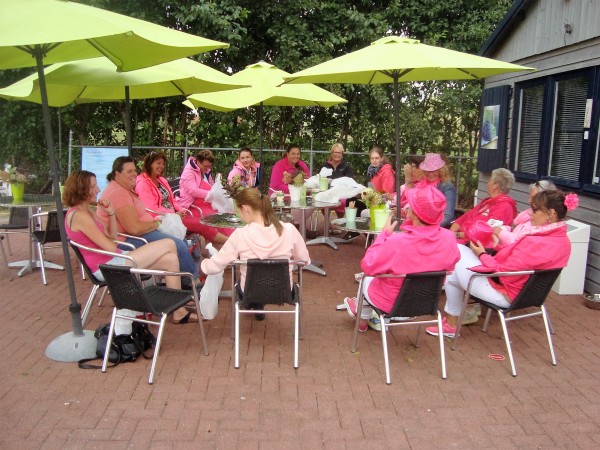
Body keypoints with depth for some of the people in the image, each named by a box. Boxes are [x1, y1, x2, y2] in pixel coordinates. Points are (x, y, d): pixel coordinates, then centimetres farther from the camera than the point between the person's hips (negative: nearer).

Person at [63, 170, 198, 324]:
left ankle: (179, 311, 4)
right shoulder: (79, 216, -17)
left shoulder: (87, 210, 14)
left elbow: (112, 236, 13)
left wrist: (111, 213, 1)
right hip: (107, 267, -10)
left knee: (170, 259, 1)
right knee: (169, 245, -9)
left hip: (113, 259, 10)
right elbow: (110, 247, -19)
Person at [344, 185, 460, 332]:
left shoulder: (396, 242, -37)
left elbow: (367, 266, -20)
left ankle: (363, 319, 53)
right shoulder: (449, 238, -22)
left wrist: (384, 234, -14)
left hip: (391, 304, -4)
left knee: (366, 278, 29)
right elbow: (448, 269, -2)